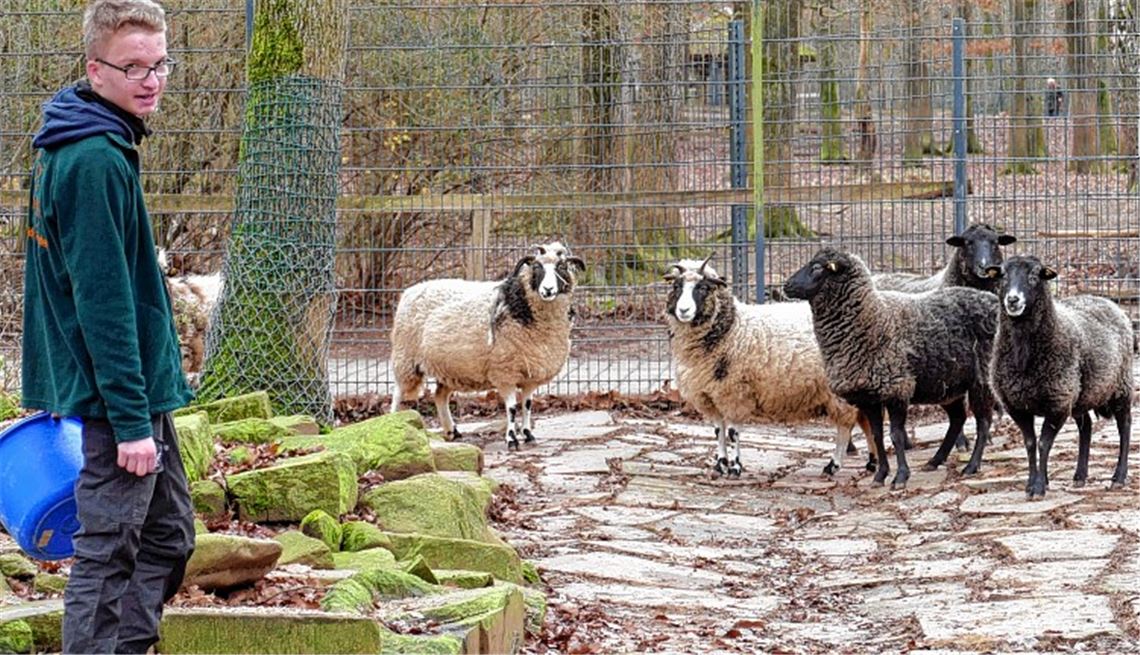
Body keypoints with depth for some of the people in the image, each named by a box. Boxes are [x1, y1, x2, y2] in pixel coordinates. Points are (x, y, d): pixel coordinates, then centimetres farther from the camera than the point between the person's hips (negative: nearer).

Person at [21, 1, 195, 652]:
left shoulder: (71, 148, 11)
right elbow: (103, 300, -23)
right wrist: (131, 420, -22)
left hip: (141, 387, 10)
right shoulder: (96, 160, -20)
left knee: (169, 536, 16)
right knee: (108, 552, -4)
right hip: (116, 394, -10)